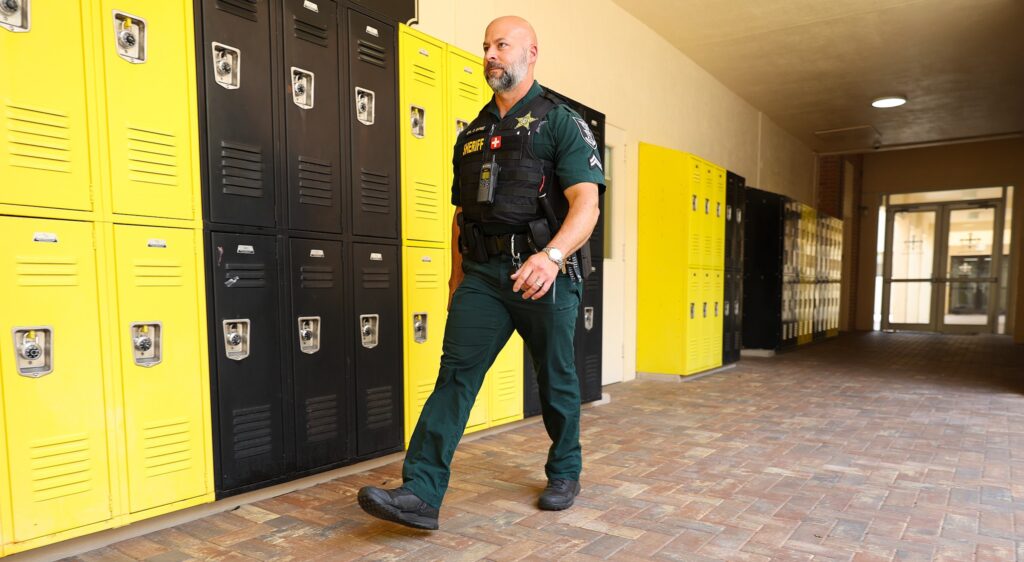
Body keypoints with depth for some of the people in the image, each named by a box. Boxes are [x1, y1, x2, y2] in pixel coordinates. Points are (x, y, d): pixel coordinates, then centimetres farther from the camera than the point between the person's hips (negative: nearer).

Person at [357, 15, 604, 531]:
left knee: (556, 381, 10)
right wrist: (456, 278, 17)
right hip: (482, 274, 4)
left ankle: (565, 474, 31)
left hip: (545, 274, -4)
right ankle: (421, 494, -5)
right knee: (455, 374, -6)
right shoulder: (471, 134, 16)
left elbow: (586, 204, -14)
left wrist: (552, 255, -31)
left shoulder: (561, 122, -1)